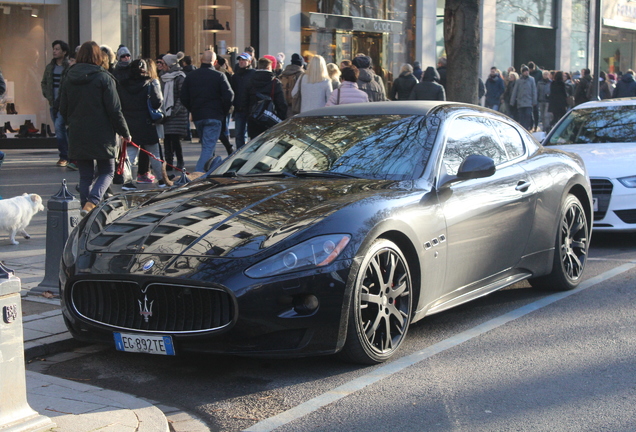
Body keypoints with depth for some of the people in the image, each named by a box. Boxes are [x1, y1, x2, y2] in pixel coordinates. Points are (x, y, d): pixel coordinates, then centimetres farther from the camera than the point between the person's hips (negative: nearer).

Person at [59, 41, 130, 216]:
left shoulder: (69, 79, 4)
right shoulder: (104, 78, -10)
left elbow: (63, 110, 9)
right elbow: (115, 110, -10)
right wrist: (125, 133, 0)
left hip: (77, 136, 4)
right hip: (101, 136, -4)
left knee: (85, 175, 12)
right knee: (107, 172, 7)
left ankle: (86, 204, 12)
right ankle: (91, 203, -14)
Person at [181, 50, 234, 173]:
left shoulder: (191, 76, 7)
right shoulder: (219, 76, -5)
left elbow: (184, 98, 8)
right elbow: (229, 96, -11)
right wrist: (224, 112, 3)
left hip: (197, 117, 5)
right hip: (214, 116, -5)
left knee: (206, 145, 19)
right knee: (209, 146, -8)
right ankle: (199, 171, -22)